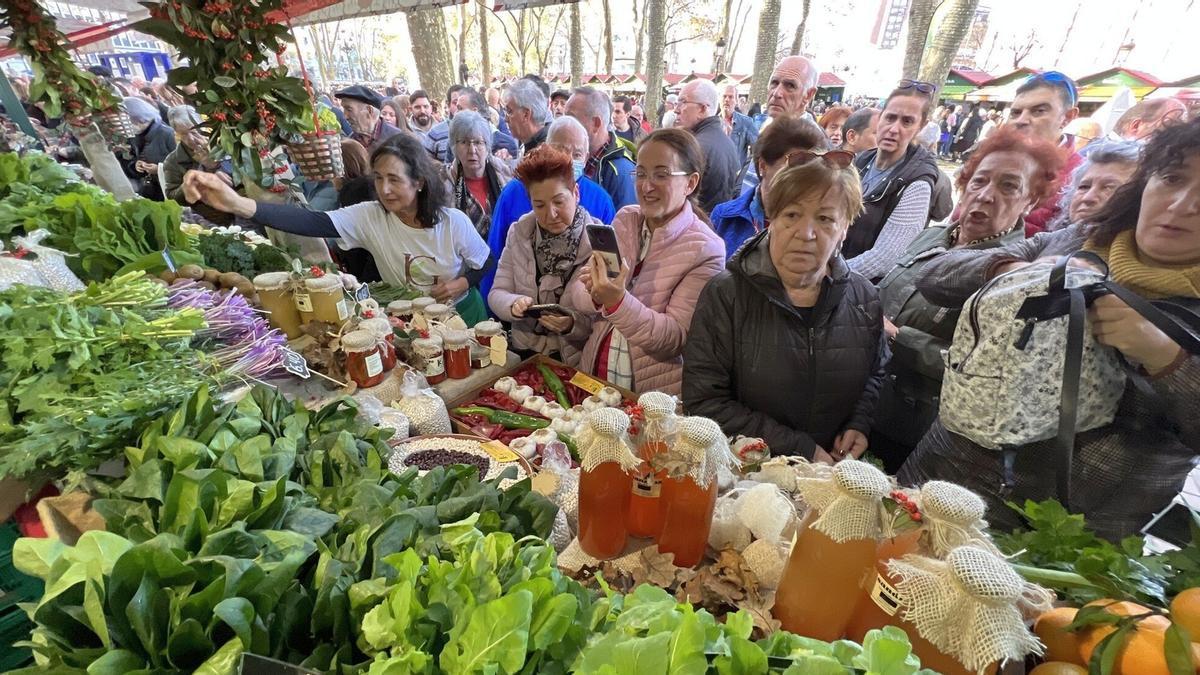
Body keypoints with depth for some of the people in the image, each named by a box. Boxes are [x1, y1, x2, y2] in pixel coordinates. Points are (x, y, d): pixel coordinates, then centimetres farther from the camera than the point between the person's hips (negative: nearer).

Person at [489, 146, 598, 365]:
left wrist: (572, 324, -27)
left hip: (577, 362, -2)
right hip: (523, 353, 3)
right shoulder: (519, 233, 4)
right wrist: (514, 305, -18)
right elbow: (497, 293, 4)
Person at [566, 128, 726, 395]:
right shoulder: (625, 220, 3)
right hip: (592, 377, 5)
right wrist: (594, 294, -21)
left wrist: (617, 302, -28)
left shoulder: (706, 250, -10)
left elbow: (676, 338, -15)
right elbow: (574, 295, 1)